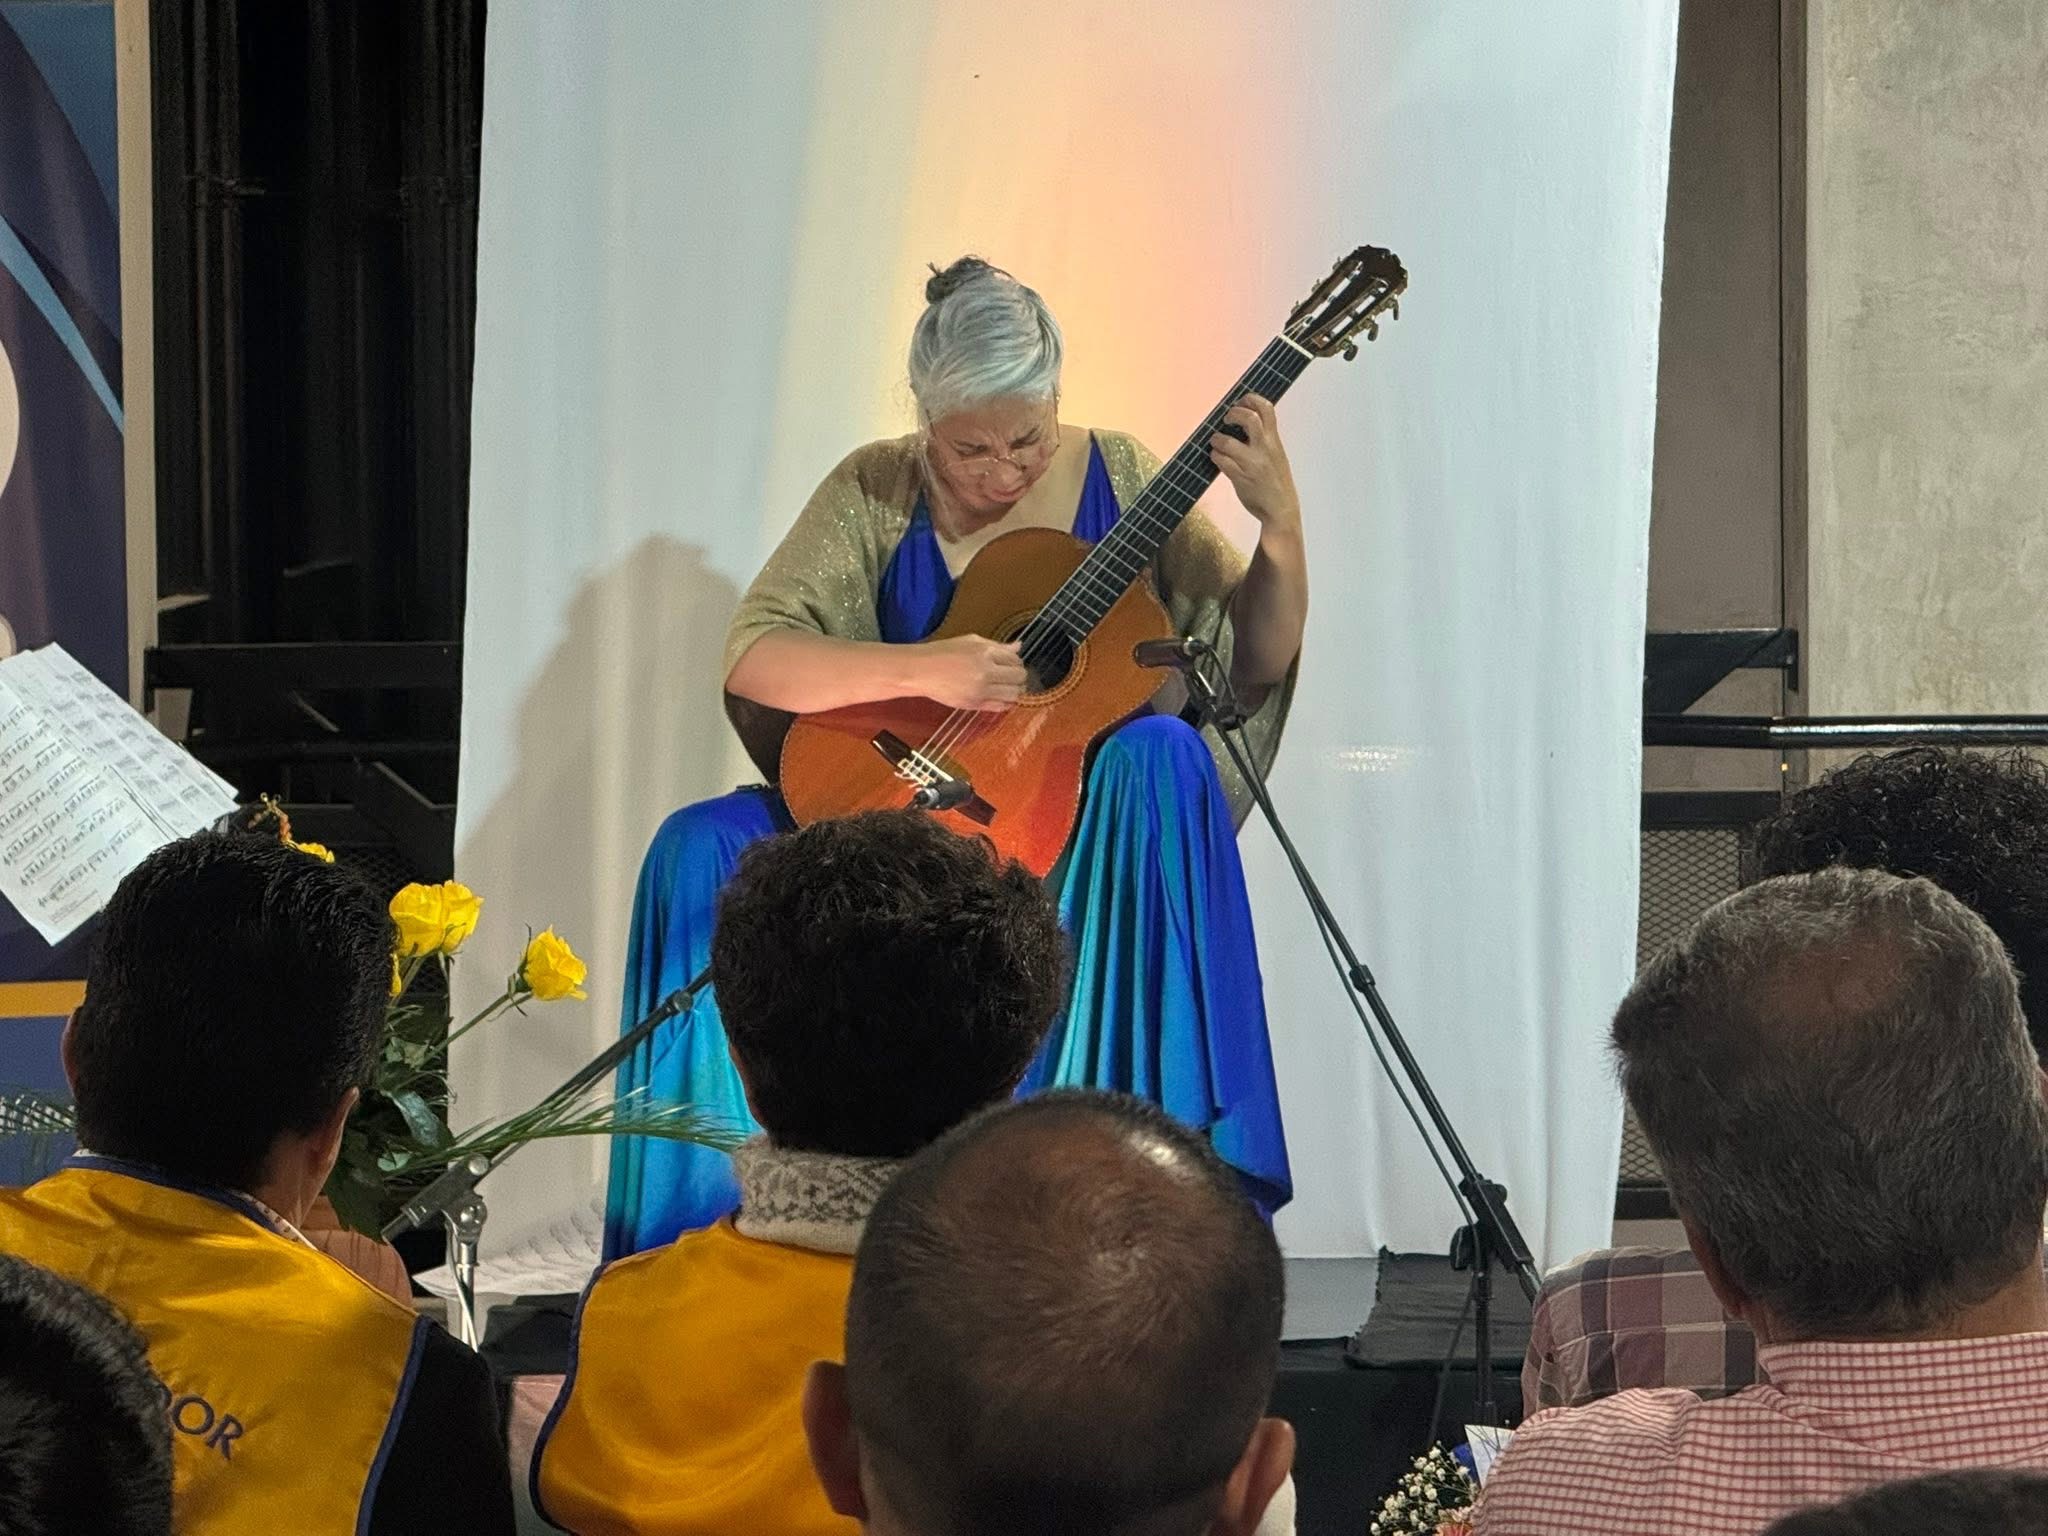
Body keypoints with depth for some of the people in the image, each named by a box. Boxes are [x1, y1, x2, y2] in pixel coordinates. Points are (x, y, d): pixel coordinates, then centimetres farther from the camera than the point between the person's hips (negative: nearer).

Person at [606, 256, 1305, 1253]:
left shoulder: (1117, 479, 0)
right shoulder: (877, 495, -1)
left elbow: (1256, 669, 0)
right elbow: (752, 660, -12)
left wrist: (1280, 521, -17)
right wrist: (923, 671, -26)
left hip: (1091, 830, -1)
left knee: (1161, 755, -35)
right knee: (701, 853, -23)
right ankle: (723, 1201, -15)